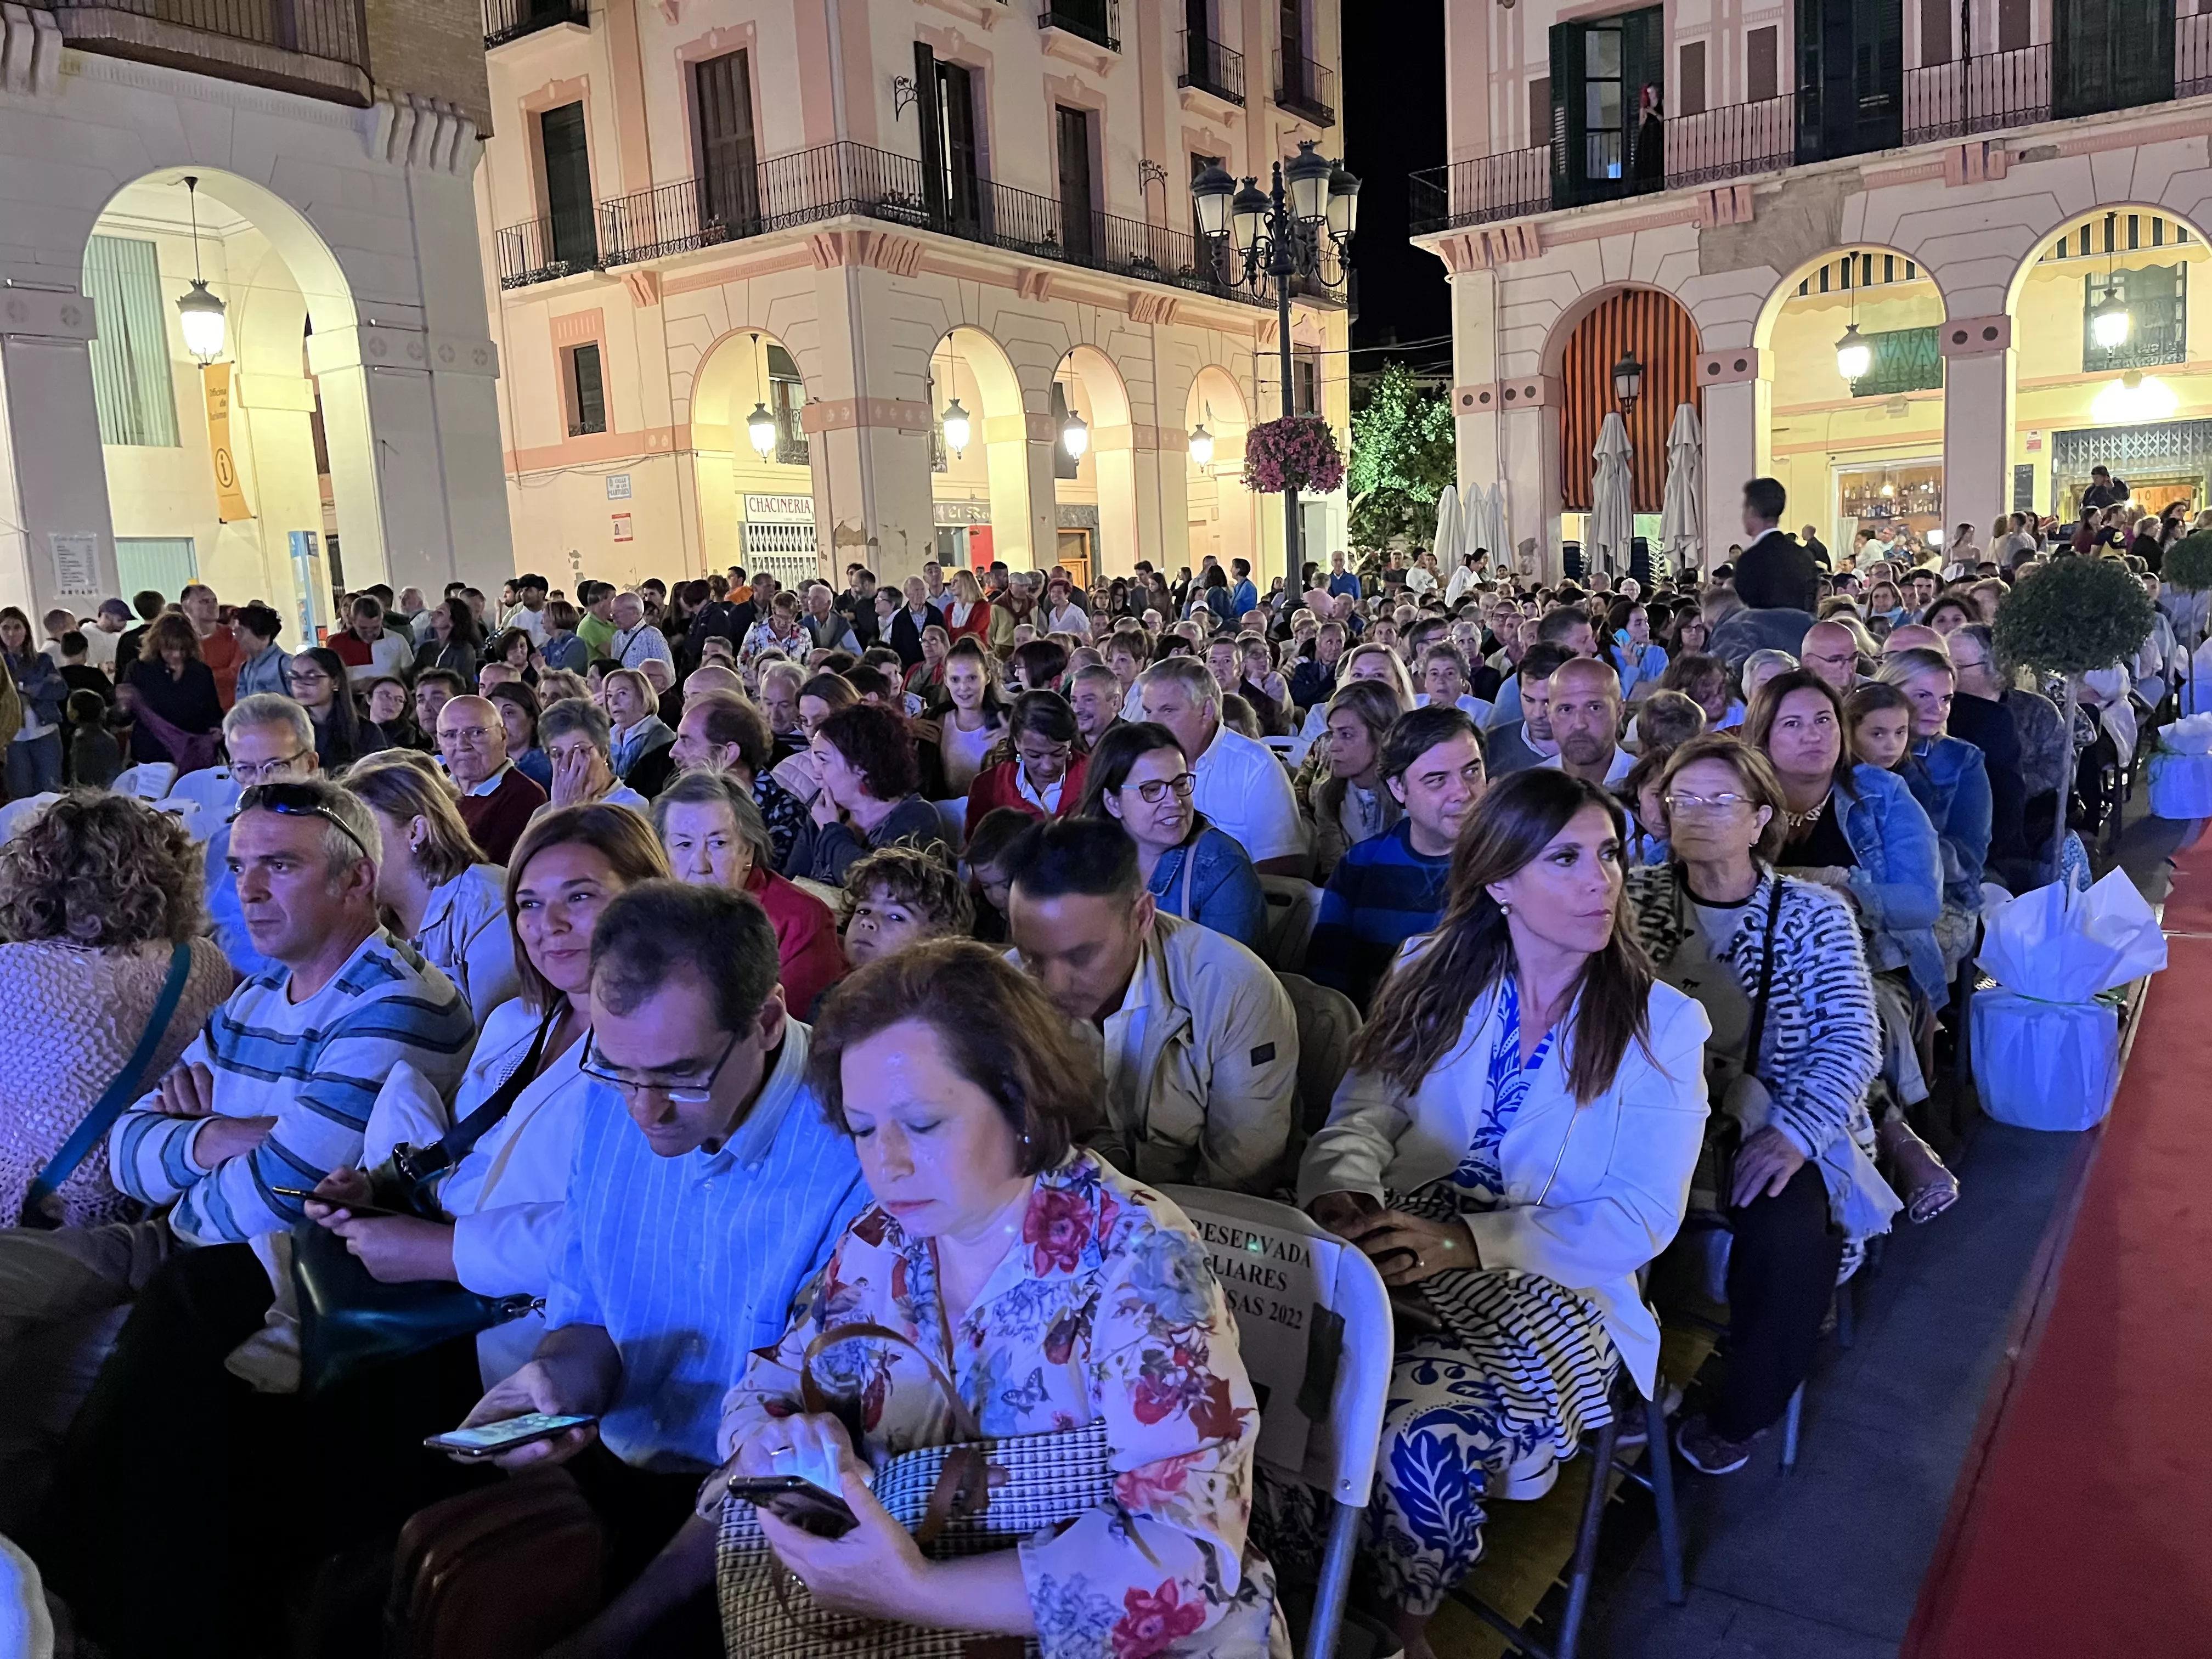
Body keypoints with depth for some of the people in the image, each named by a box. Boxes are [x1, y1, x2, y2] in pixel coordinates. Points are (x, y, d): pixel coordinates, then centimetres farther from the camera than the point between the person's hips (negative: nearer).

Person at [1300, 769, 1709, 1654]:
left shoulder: (1661, 1024, -2)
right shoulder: (1433, 979, 5)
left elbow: (1642, 1218, -8)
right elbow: (1360, 1116, 2)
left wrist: (1469, 1242, -22)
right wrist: (1342, 1196, -23)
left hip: (1551, 1292, -2)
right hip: (1401, 1265, 2)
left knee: (1423, 1435, -30)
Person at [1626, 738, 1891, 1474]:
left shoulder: (1813, 914, 6)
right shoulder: (1639, 897, 9)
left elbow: (1853, 1041, -4)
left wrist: (1793, 1134, -20)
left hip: (1775, 1126, -1)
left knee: (1786, 1231, -31)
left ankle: (1736, 1415, 0)